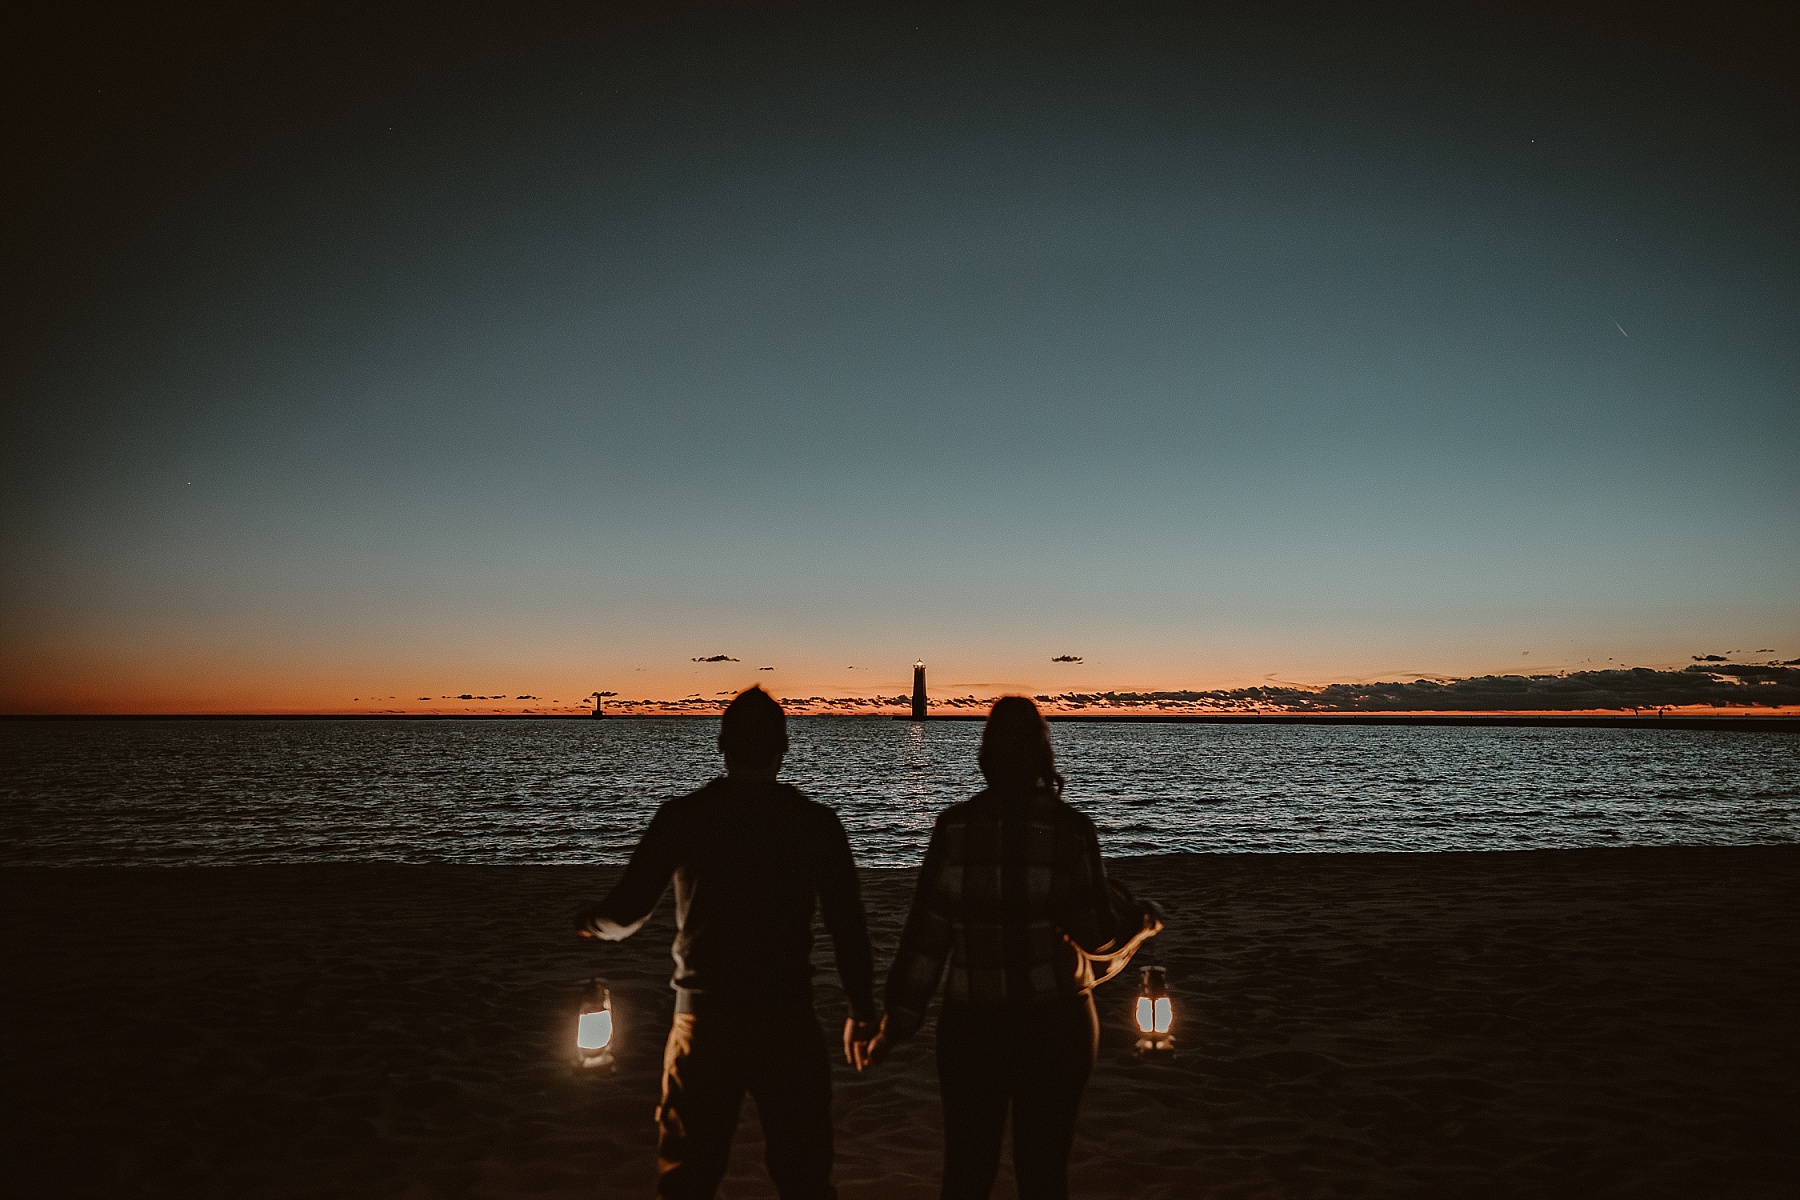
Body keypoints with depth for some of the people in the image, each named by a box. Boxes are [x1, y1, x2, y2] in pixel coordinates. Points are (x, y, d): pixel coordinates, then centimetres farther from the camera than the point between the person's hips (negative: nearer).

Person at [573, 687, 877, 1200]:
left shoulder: (683, 816, -5)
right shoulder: (815, 821, -3)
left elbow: (626, 912, -6)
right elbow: (848, 926, -2)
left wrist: (589, 922, 17)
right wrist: (862, 1010, 10)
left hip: (704, 1022, 0)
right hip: (789, 1022, 0)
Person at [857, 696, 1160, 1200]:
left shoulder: (954, 826, -7)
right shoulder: (1070, 827, -12)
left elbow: (926, 930, -7)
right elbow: (1099, 937, -12)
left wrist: (899, 1017, 1)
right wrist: (1142, 918, 8)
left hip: (970, 1025, 1)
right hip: (1053, 1024, -1)